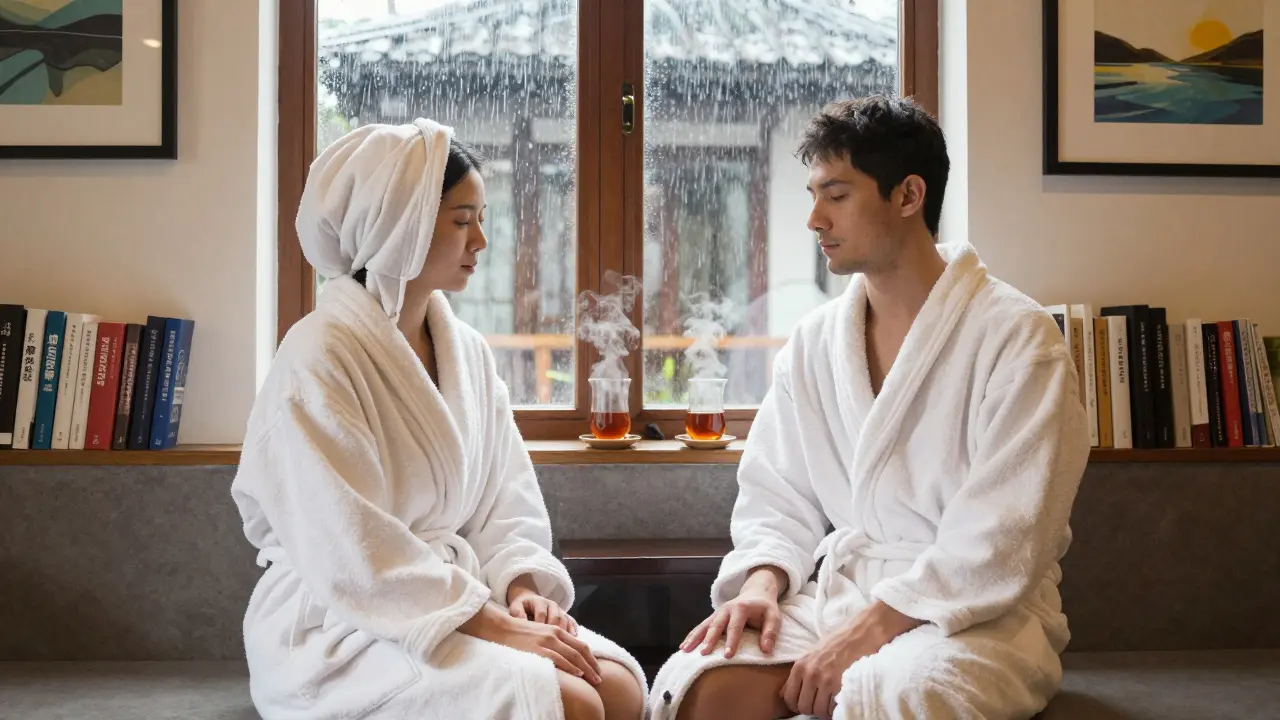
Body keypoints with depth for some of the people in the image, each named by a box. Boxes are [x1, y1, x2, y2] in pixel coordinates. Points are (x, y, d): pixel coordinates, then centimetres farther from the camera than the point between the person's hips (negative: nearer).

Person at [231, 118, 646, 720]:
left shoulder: (466, 349, 6)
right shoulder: (318, 359, -16)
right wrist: (492, 626, -21)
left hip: (454, 597, 7)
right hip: (339, 630, -7)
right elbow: (354, 557, -20)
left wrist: (521, 586, -9)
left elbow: (506, 494, 10)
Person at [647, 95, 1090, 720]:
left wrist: (869, 628, -20)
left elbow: (1001, 541, -14)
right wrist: (762, 582, -8)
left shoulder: (1017, 337, -8)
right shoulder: (813, 342, 10)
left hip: (976, 609, -4)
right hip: (839, 591, 4)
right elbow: (777, 498, 12)